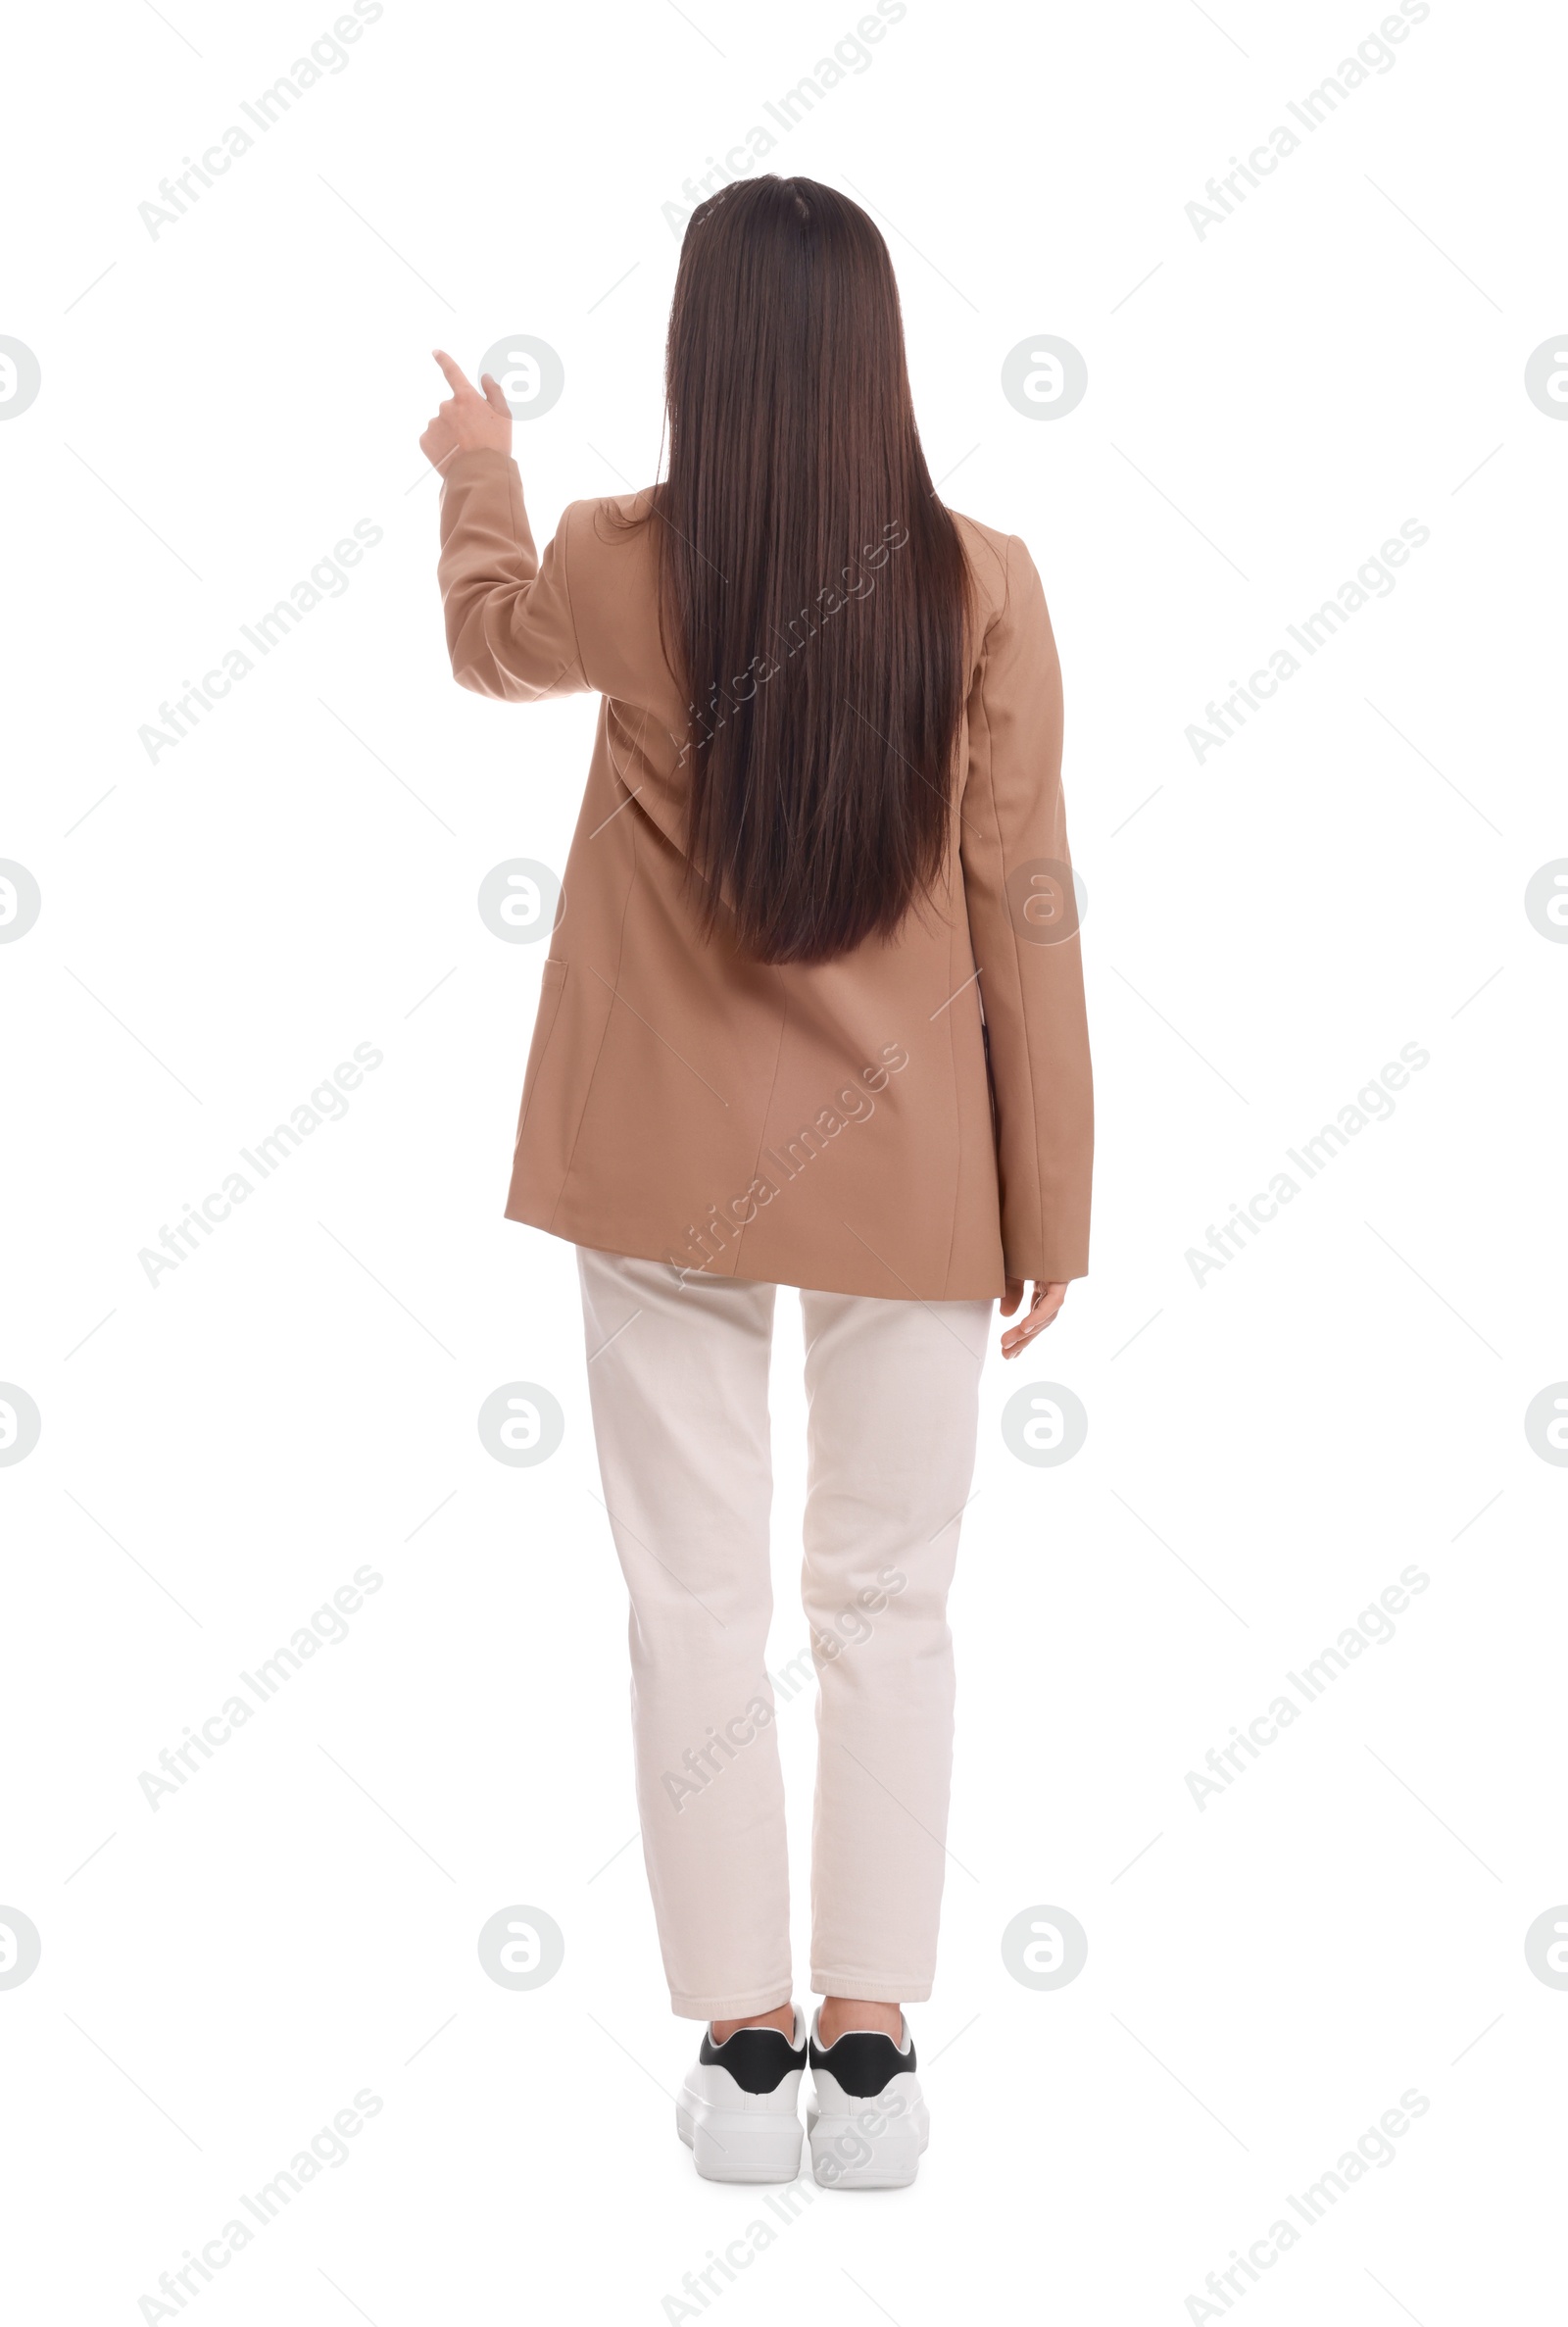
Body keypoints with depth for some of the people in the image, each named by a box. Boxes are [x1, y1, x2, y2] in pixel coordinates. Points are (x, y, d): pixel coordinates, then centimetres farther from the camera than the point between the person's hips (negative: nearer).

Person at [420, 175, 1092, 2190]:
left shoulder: (619, 571, -8)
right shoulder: (982, 590, -10)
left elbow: (490, 641, 17)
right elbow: (1025, 910, -6)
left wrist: (475, 474, 38)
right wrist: (1051, 1196, 4)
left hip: (668, 1176, 0)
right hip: (906, 1177, 0)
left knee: (695, 1608, 9)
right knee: (886, 1608, 11)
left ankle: (743, 2060, 16)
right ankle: (868, 2058, 16)